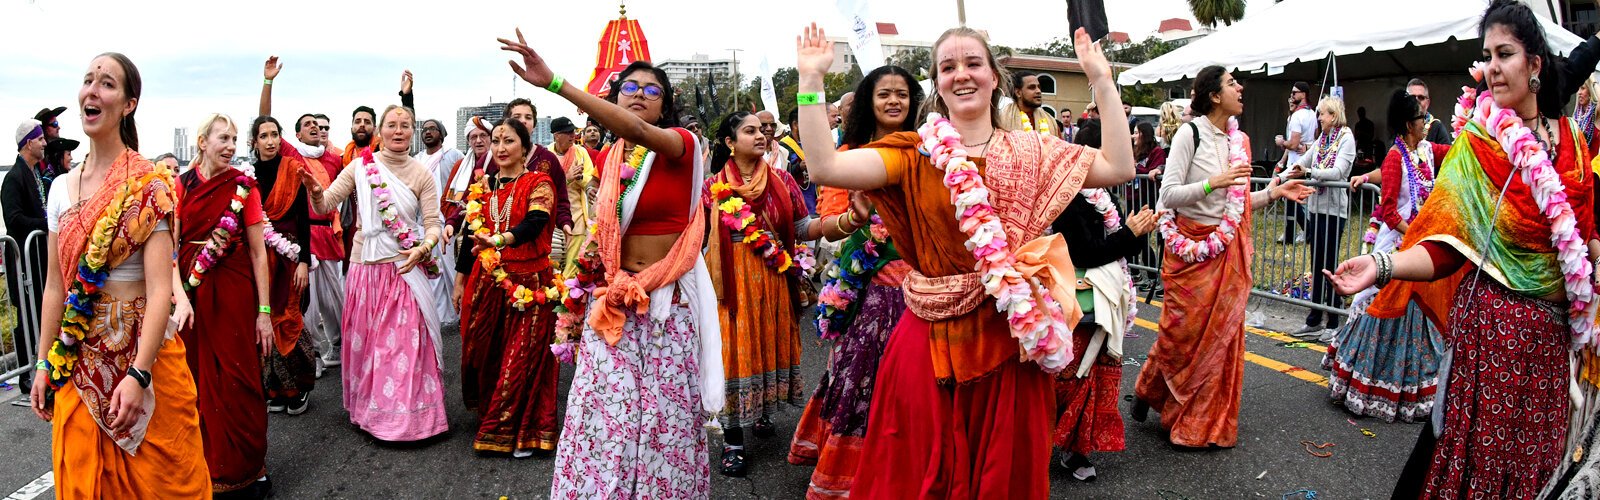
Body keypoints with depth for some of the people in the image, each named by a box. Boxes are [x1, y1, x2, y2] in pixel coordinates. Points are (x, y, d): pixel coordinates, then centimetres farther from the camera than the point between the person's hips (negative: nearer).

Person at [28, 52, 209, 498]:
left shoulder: (148, 185, -11)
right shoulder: (62, 188, 5)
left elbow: (160, 287, -18)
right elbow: (55, 285, 10)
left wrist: (138, 374, -24)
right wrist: (45, 364, 8)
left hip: (143, 350, -5)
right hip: (78, 358, 5)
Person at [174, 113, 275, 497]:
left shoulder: (243, 186, 0)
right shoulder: (181, 185, 2)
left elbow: (258, 252, 0)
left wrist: (264, 311, -5)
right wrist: (180, 298, -19)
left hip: (235, 292, -1)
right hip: (192, 292, 1)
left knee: (240, 380, 0)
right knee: (199, 380, 6)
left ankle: (247, 469, 14)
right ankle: (206, 467, 22)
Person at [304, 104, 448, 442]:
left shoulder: (422, 174, 1)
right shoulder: (361, 166, 1)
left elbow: (433, 224, -3)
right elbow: (324, 205, -2)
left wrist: (423, 249, -22)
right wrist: (315, 191, -24)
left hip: (406, 269, -1)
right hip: (365, 266, 1)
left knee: (405, 343, 0)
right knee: (365, 341, 10)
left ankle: (406, 413, 13)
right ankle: (369, 408, 26)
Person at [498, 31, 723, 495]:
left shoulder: (682, 144, -8)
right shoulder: (607, 158, 9)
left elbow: (637, 131, -31)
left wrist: (554, 82, -38)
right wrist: (596, 246, 6)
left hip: (669, 300, -4)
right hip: (616, 299, 4)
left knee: (665, 414, 3)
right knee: (605, 413, 1)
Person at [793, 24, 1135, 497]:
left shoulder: (1031, 152, 5)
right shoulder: (915, 153, -2)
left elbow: (1119, 168, -4)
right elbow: (824, 168, -15)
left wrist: (1101, 80, -3)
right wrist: (811, 80, -18)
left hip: (1012, 334, 2)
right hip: (931, 339, -1)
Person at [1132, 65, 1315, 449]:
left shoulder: (1238, 140, 9)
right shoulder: (1191, 133, -10)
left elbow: (1237, 201, 15)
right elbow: (1168, 195, -15)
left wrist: (1272, 193, 2)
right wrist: (1212, 183, -26)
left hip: (1229, 251, 6)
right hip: (1193, 251, -6)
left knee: (1222, 333, 9)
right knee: (1184, 332, 0)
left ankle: (1209, 423, 22)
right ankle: (1147, 391, 25)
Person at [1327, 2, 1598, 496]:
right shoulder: (1477, 141, -8)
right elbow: (1446, 245, -14)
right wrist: (1381, 266, -31)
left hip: (1551, 328, 5)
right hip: (1492, 321, -4)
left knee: (1531, 449, 14)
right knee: (1474, 449, 0)